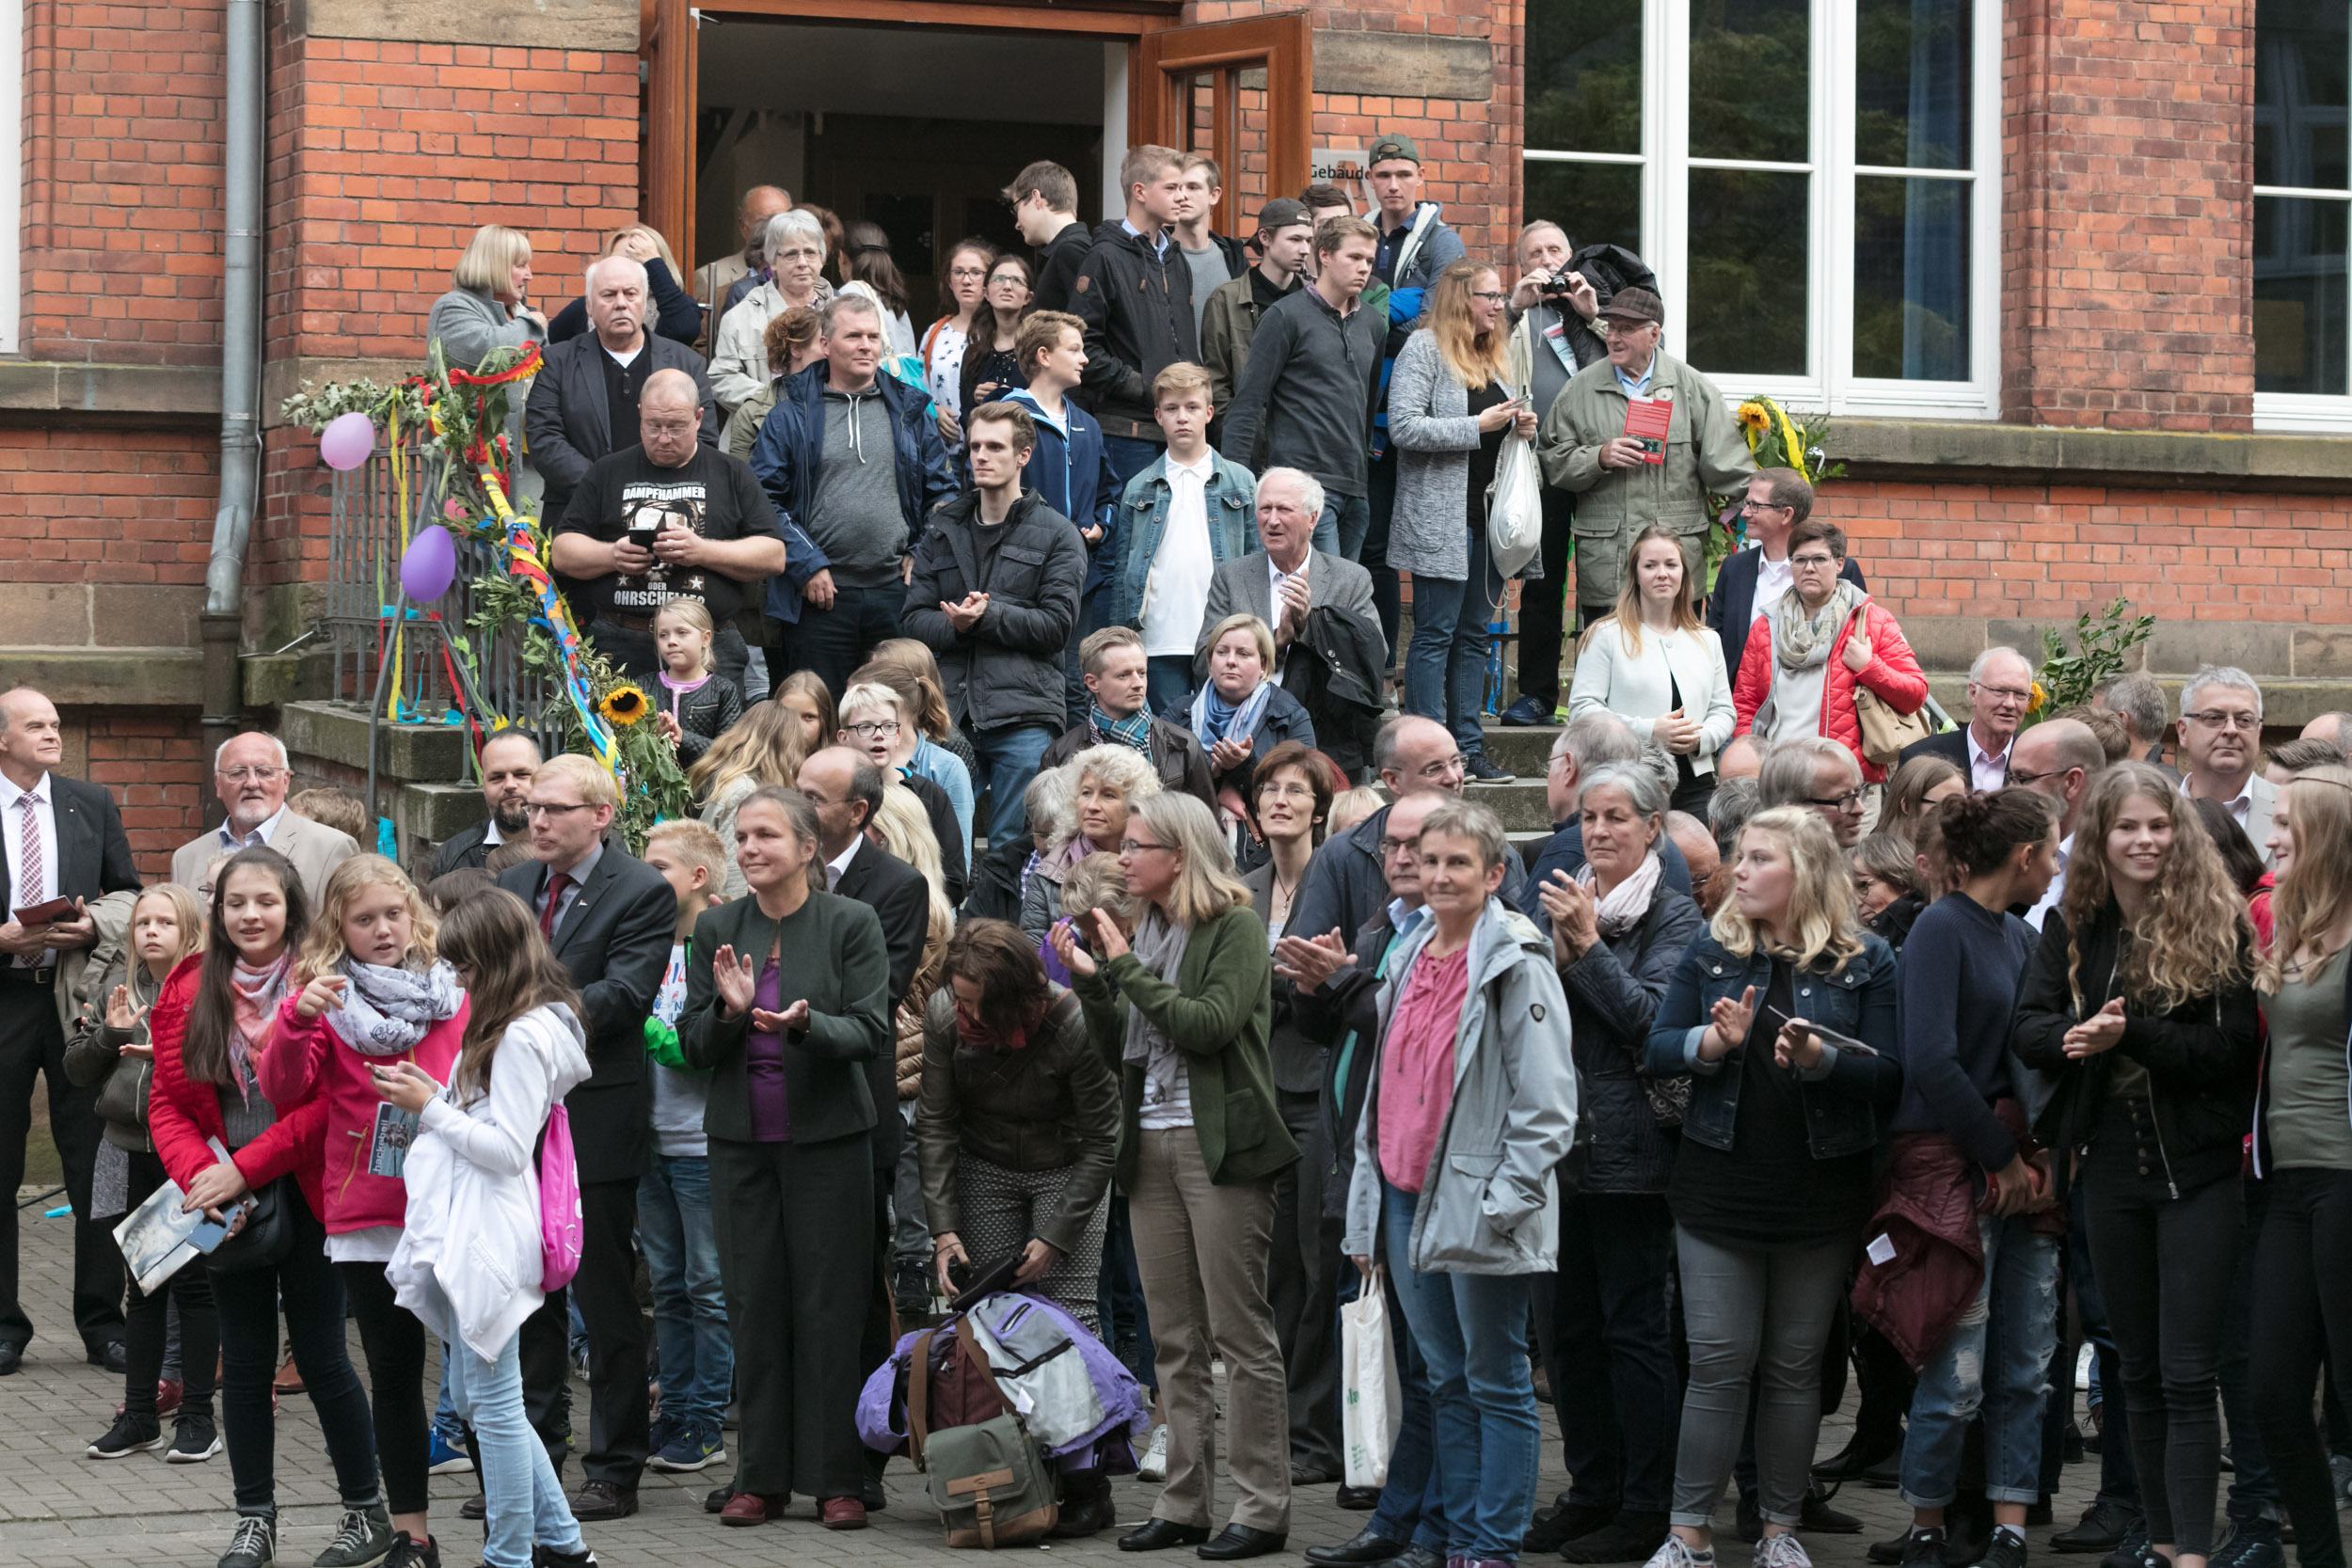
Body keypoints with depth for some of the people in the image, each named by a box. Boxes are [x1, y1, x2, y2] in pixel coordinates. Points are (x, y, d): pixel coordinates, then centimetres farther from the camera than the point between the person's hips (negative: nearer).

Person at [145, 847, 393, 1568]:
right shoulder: (190, 990, 5)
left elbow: (328, 1103, -14)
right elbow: (168, 1101, 4)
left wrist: (244, 1169, -17)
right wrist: (197, 1173, -13)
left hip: (306, 1196, -4)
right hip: (227, 1204, 4)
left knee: (319, 1355, 1)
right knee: (245, 1359, 9)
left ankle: (366, 1510, 15)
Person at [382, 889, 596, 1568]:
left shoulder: (523, 1038, -16)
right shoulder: (507, 1028, 16)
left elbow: (508, 1149, -19)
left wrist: (431, 1108, -13)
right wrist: (435, 1093, 9)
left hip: (490, 1237, -11)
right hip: (466, 1232, 11)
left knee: (493, 1404, -3)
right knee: (473, 1398, 16)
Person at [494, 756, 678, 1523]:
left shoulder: (641, 892, -7)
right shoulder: (511, 886, 14)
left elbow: (623, 995, -17)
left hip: (594, 1120, -6)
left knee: (605, 1299, 0)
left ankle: (614, 1472, 7)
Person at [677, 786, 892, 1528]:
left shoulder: (851, 924, -4)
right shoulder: (717, 929, 6)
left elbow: (871, 1033, -8)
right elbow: (694, 1046, 5)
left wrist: (804, 1023, -26)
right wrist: (729, 1010, -16)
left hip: (826, 1138, -3)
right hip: (741, 1139, 3)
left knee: (829, 1307, -1)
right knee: (753, 1306, 5)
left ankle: (837, 1480, 5)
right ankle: (760, 1477, 11)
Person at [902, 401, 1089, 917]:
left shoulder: (1055, 534, 7)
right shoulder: (943, 531, 17)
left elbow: (1057, 623, -2)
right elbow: (916, 618, 10)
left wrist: (989, 616, -12)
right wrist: (954, 624, -11)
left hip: (1023, 717, -3)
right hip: (950, 714, 3)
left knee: (1012, 851, -4)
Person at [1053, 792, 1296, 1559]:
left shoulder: (1234, 927, -6)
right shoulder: (1148, 929, 13)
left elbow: (1210, 1022, -19)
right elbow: (1121, 1049, 15)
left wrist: (1126, 969, -13)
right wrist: (1089, 980, 1)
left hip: (1220, 1145, -7)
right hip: (1151, 1142, 7)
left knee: (1240, 1333, -4)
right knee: (1174, 1340, 9)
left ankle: (1262, 1507, -1)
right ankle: (1185, 1503, 14)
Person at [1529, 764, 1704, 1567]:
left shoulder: (1673, 915, -3)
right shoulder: (1562, 901, 13)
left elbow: (1648, 1016, -14)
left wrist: (1586, 944, -18)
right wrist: (1554, 956, -9)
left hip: (1629, 1147, -6)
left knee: (1634, 1328, -3)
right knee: (1565, 1326, 10)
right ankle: (1592, 1489, 21)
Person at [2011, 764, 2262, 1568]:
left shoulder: (2218, 922, -6)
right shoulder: (2072, 926, 6)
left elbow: (2231, 1045, -13)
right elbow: (2026, 1030, -1)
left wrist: (2131, 1034, -24)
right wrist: (2077, 1035, -23)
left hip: (2198, 1170, -4)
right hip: (2112, 1170, 4)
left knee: (2187, 1375, -8)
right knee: (2140, 1372, 12)